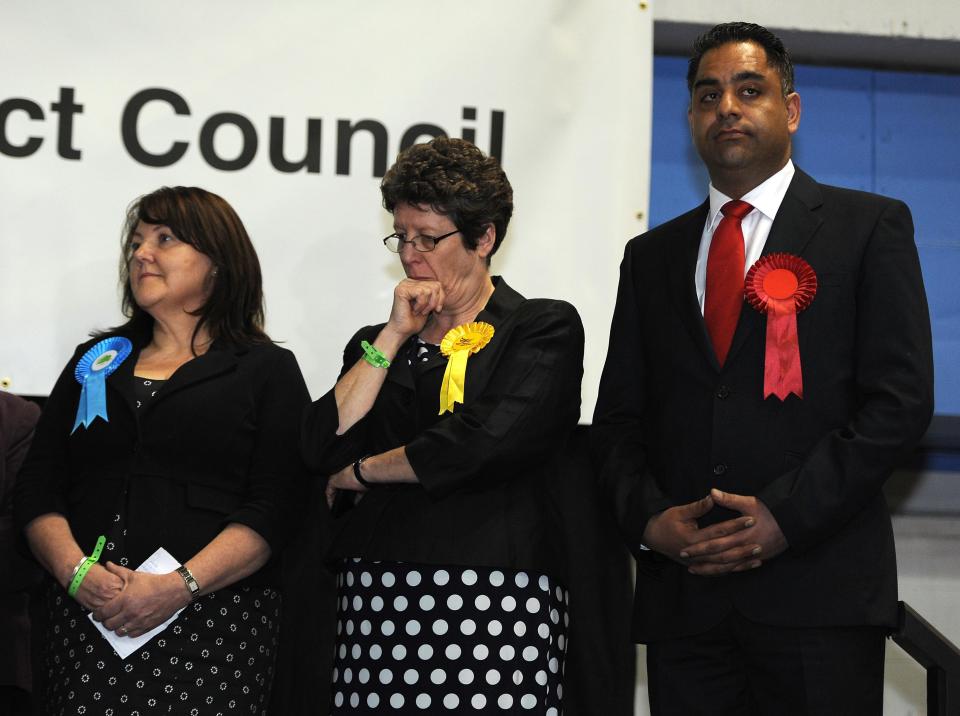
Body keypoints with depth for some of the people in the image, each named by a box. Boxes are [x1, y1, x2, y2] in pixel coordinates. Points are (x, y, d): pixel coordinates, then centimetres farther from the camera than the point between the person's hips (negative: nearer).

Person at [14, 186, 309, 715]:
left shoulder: (268, 370, 6)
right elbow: (37, 489, 10)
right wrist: (75, 571, -8)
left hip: (214, 620, -3)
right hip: (86, 620, 3)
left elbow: (271, 512, -6)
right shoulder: (96, 362, 18)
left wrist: (179, 585, -18)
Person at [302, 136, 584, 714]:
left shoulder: (545, 328, 3)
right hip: (377, 601, 4)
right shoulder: (377, 343, 19)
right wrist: (395, 336, 3)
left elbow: (487, 443, -11)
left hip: (495, 601, -4)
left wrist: (361, 471, 1)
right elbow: (325, 449, 4)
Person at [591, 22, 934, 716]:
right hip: (681, 593, 3)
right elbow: (618, 416, 15)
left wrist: (787, 516, -13)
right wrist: (648, 518, -4)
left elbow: (901, 397, -4)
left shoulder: (870, 227, 4)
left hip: (818, 594, -3)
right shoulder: (652, 256, 17)